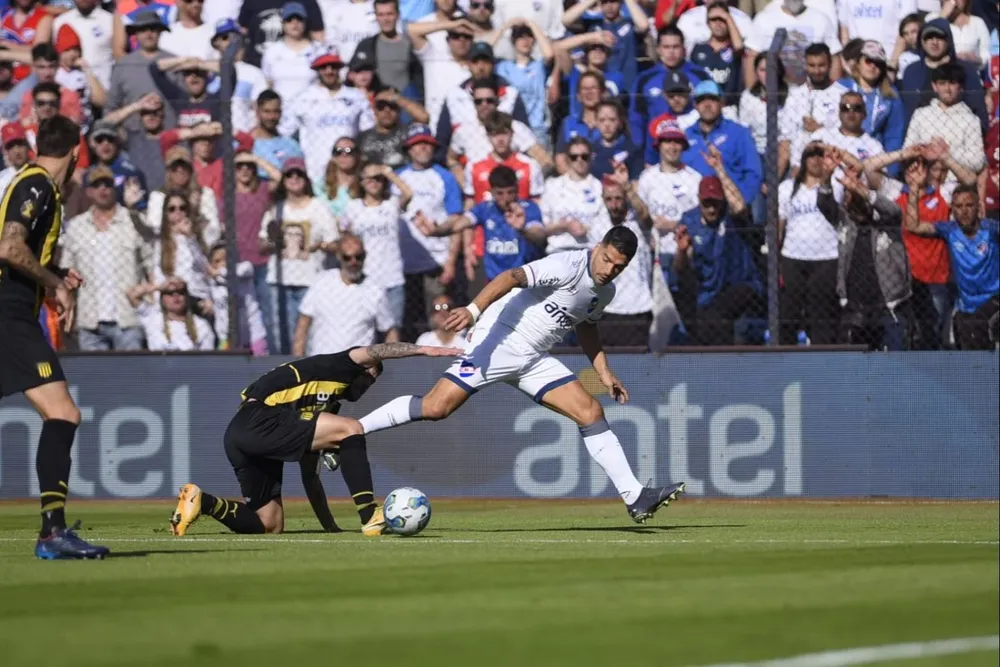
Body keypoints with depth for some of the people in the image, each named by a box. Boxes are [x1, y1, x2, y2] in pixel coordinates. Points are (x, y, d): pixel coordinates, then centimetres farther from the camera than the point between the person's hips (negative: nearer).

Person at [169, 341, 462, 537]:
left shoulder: (328, 406, 34)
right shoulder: (336, 369, 13)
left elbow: (309, 472, 34)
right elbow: (371, 352, -9)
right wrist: (423, 350, -12)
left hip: (238, 438, 9)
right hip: (258, 421, -9)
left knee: (269, 526, 13)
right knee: (350, 429, -12)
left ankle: (200, 502, 5)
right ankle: (371, 517, -15)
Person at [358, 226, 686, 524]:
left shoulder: (605, 291, 11)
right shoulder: (569, 266, -17)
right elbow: (513, 277, -31)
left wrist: (604, 372, 25)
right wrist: (474, 309, -45)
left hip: (535, 359, 8)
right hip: (499, 342, -8)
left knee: (591, 412, -2)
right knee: (435, 407, -18)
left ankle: (635, 497, 0)